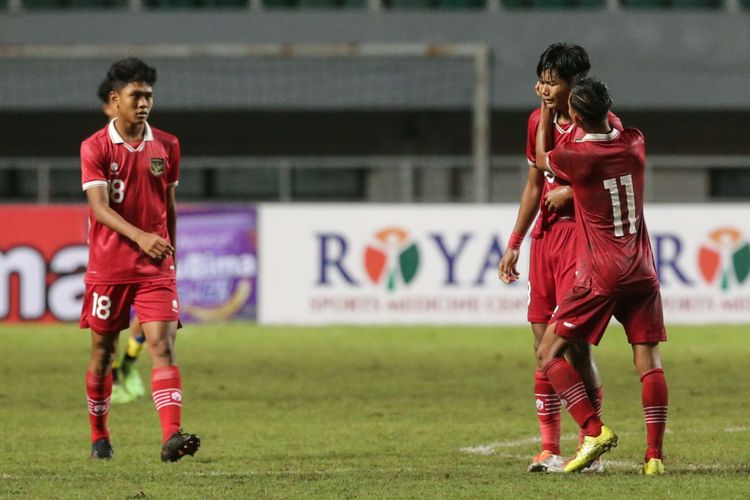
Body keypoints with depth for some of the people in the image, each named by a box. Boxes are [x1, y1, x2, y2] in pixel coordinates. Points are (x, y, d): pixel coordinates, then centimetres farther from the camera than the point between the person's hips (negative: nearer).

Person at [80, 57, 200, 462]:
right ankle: (99, 437, 26)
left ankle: (171, 436, -25)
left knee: (163, 345, -13)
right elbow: (99, 207, -16)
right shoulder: (95, 147, -5)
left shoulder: (167, 146, 5)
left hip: (155, 268, 1)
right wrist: (139, 236, -31)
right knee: (103, 351, 9)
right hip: (107, 267, -1)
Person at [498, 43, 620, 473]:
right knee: (544, 340, 5)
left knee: (574, 337, -12)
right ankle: (550, 449, 10)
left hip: (582, 235, -7)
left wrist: (573, 191, -17)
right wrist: (515, 244, 19)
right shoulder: (540, 122, 11)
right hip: (545, 235, 7)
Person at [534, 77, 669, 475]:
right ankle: (654, 454, -6)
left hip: (599, 277, -5)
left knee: (549, 353, 4)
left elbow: (542, 160, 13)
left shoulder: (574, 156, -12)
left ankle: (594, 430, -9)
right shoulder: (634, 144, 1)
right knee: (649, 360, 2)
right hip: (642, 273, 5)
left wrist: (545, 117, 24)